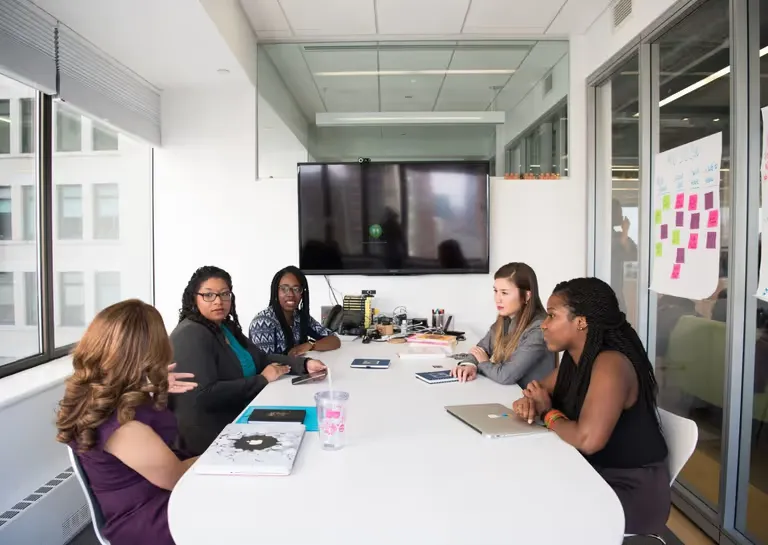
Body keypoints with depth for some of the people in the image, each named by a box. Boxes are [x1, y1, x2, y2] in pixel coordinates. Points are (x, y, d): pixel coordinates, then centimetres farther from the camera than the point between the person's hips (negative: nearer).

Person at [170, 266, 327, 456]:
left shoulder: (226, 326, 10)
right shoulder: (191, 335, -18)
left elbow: (261, 359, 11)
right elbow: (205, 396, -27)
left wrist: (304, 364, -5)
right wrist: (262, 380, -19)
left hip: (239, 421, 8)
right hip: (210, 437, -8)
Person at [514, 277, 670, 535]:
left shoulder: (610, 364, -26)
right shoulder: (574, 358, 1)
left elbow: (588, 439, -36)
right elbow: (543, 389, 13)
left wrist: (549, 413, -17)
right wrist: (529, 402, -11)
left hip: (632, 492, -7)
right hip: (593, 476, 7)